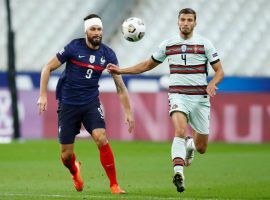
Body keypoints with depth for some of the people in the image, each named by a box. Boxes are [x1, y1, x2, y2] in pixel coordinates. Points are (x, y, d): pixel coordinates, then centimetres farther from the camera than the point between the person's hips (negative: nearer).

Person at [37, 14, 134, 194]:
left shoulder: (107, 54, -3)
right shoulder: (74, 47, -10)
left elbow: (120, 85, 4)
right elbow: (48, 68, -3)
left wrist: (128, 112, 0)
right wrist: (43, 95, -10)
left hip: (91, 103, 1)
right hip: (68, 104, -1)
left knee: (101, 138, -24)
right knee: (66, 154, 2)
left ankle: (114, 185, -14)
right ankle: (75, 171, 39)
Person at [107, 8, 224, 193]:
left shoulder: (204, 44, 1)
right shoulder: (168, 45, 7)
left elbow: (220, 71, 2)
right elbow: (148, 65, 20)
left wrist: (212, 84, -20)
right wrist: (121, 70, 12)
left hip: (200, 97, 0)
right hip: (178, 96, 0)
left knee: (201, 148, 6)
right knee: (180, 130, -30)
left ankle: (190, 144, 44)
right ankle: (178, 173, -37)